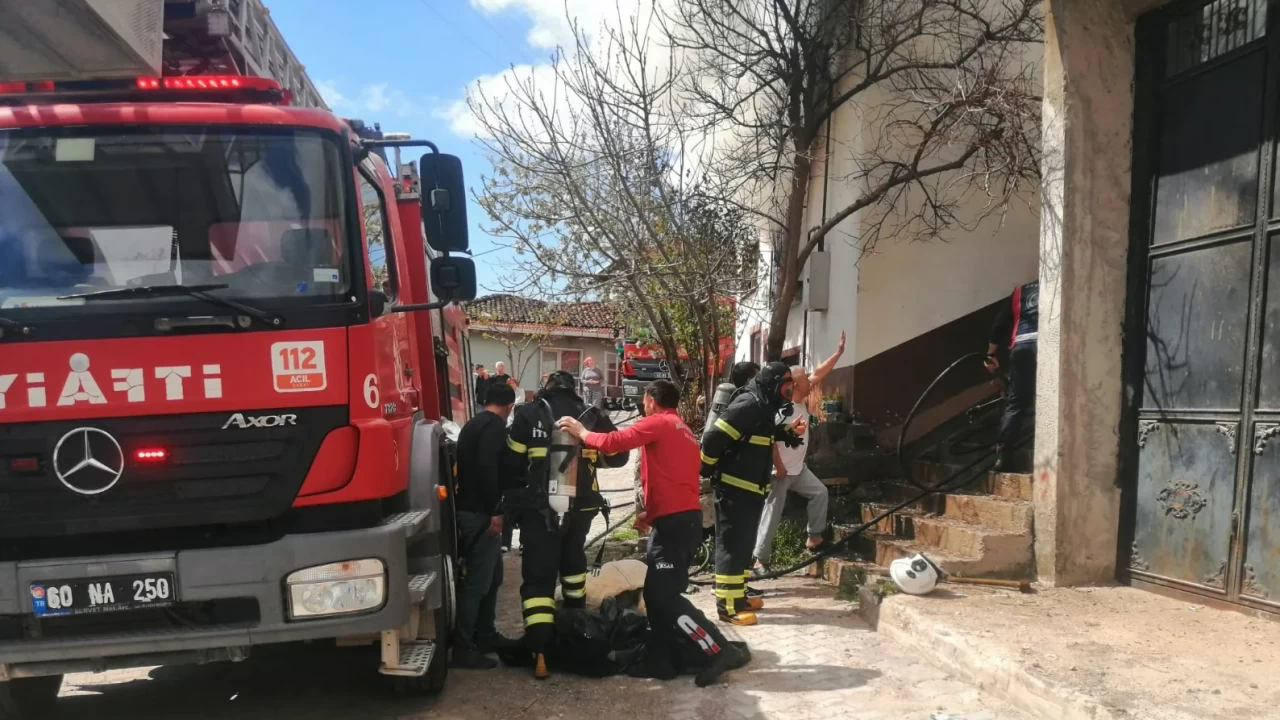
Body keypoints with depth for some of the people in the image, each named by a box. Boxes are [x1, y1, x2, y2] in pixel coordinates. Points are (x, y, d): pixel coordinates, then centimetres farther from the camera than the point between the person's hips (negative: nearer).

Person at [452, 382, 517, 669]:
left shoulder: (473, 423, 18)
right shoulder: (494, 426, -12)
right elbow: (487, 468, -24)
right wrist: (495, 511, -22)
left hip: (470, 509, 10)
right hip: (480, 513, -10)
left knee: (492, 574, 18)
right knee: (478, 581, -6)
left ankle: (484, 635, 26)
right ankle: (463, 649, -3)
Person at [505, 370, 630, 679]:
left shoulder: (528, 414, -6)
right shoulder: (593, 417, -1)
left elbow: (513, 462, -5)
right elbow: (618, 455, 8)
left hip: (539, 508, -3)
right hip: (580, 506, 3)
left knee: (538, 576, -1)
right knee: (572, 558, 29)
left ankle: (540, 654, -11)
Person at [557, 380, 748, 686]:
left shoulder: (658, 423, -5)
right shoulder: (683, 430, 24)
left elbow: (615, 442, -14)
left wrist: (582, 433, 3)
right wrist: (651, 514, 23)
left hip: (674, 522, -10)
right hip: (685, 519, 10)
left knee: (665, 596, -9)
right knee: (658, 592, 14)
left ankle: (721, 651, -11)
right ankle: (658, 660, 18)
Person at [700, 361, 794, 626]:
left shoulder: (764, 407, 13)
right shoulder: (749, 404, -20)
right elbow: (713, 437, -24)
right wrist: (707, 469, -13)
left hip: (750, 489, 10)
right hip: (734, 488, -10)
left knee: (744, 545, 16)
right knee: (732, 546, -6)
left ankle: (738, 596, 26)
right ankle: (728, 606, -2)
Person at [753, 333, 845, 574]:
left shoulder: (802, 401, 4)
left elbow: (819, 373, 8)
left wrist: (839, 352, 6)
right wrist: (778, 467, -22)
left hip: (798, 469, 9)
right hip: (781, 472, -9)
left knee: (820, 492, 14)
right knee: (772, 512, -5)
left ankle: (814, 537, 21)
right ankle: (760, 560, 2)